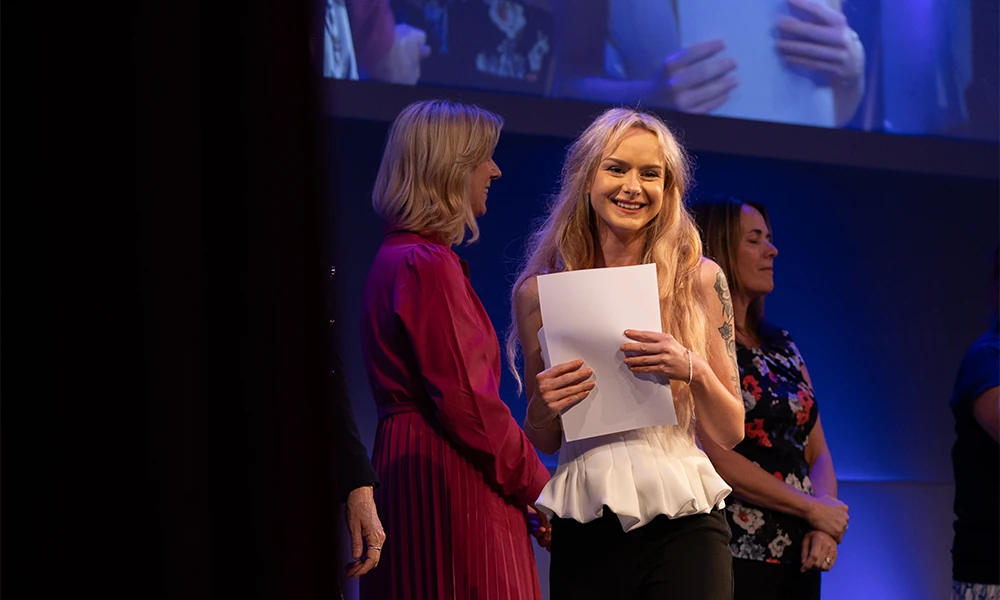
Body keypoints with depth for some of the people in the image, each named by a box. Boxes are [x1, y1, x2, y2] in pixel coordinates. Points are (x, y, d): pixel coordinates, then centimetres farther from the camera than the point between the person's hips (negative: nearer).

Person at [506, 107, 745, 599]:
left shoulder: (698, 279, 1)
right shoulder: (539, 292, 3)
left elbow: (730, 433, 4)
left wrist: (693, 371, -15)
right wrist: (543, 408, -9)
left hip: (680, 526, -1)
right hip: (583, 534, 1)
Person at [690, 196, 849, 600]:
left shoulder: (781, 346, 16)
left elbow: (817, 454, 14)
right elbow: (715, 458, -15)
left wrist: (826, 527, -5)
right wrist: (814, 509, -10)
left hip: (798, 558, 7)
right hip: (734, 553, -7)